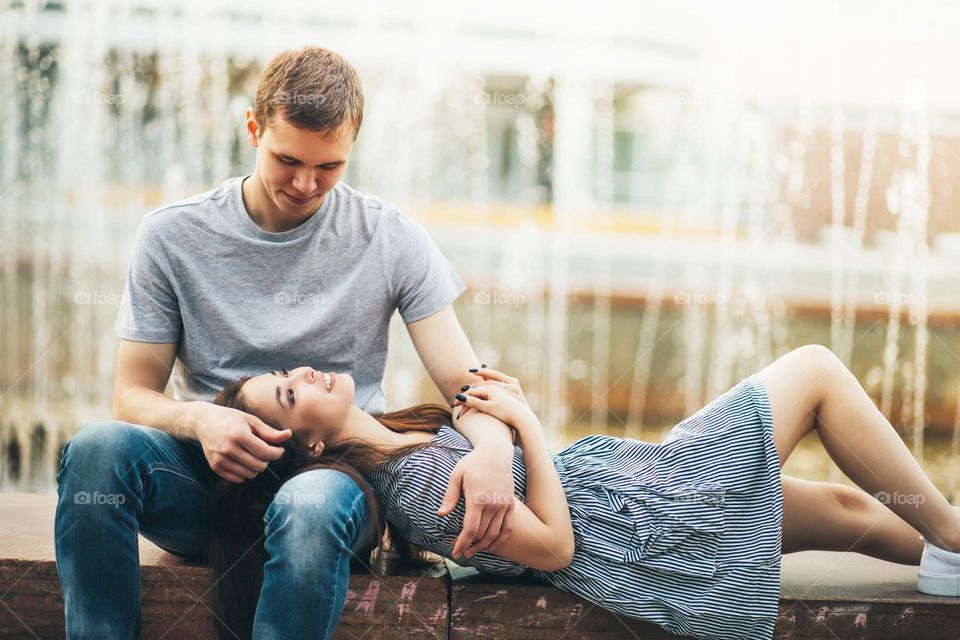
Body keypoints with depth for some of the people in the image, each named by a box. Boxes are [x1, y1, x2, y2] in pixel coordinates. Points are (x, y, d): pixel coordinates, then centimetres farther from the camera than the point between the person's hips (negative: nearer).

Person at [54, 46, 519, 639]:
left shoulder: (392, 240, 2)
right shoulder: (173, 235, 3)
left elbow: (466, 385, -2)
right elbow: (133, 395, 4)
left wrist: (493, 446, -27)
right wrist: (199, 420, -21)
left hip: (334, 472, -1)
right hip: (208, 478, 1)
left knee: (314, 503, -39)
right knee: (97, 448, -31)